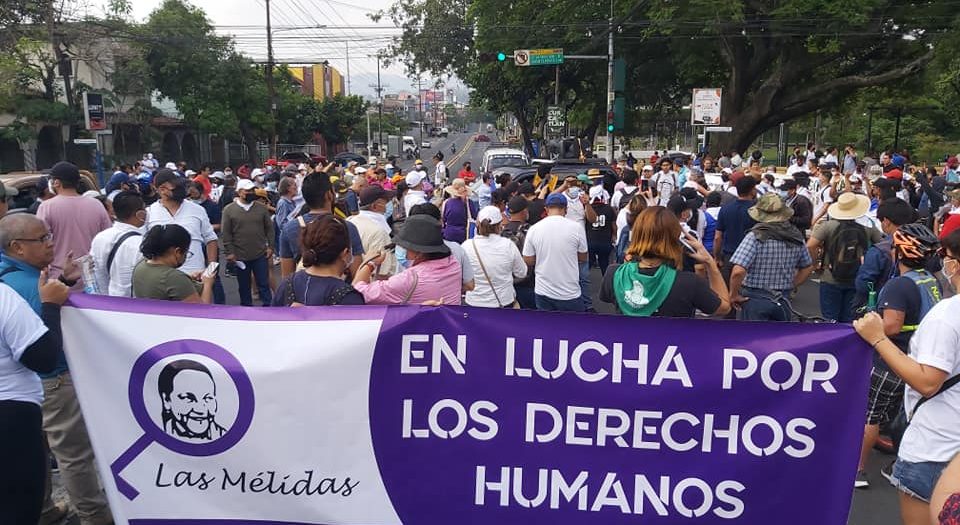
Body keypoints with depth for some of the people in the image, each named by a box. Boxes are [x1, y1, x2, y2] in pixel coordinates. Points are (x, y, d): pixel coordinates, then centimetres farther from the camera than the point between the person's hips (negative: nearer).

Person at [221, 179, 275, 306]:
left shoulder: (262, 208, 2)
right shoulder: (229, 210, -3)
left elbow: (269, 229, 5)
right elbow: (226, 233, -4)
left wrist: (270, 246, -1)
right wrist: (229, 252, -7)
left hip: (261, 255, 1)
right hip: (240, 256, -1)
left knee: (264, 284, 6)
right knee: (244, 286, 12)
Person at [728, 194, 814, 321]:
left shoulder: (756, 236, -17)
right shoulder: (797, 238, 2)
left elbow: (738, 271, -26)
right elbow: (808, 267, 16)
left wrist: (734, 295, -12)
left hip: (755, 299, -5)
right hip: (783, 301, 5)